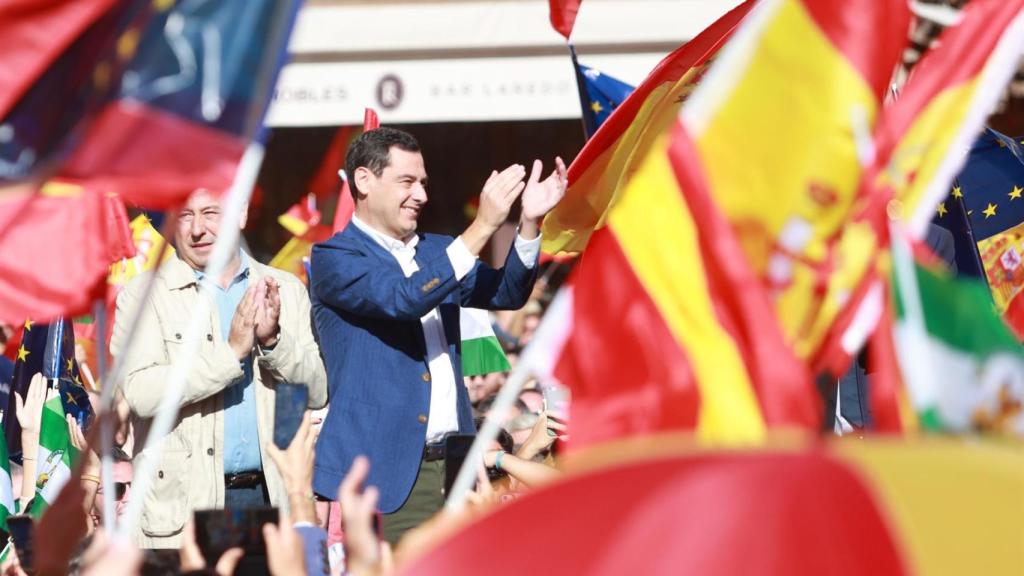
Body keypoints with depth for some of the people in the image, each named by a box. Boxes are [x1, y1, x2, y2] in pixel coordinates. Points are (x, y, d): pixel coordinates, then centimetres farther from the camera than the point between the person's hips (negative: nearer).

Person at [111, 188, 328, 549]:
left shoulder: (285, 290, 10)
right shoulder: (144, 294, 1)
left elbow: (318, 391, 5)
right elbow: (140, 393, -14)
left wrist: (273, 341, -11)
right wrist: (232, 352, -17)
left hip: (272, 493, 3)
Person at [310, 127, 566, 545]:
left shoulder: (436, 251, 19)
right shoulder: (333, 258, -4)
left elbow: (506, 294, 11)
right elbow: (404, 298, -20)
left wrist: (530, 222, -5)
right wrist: (482, 227, -20)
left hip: (451, 465, 6)